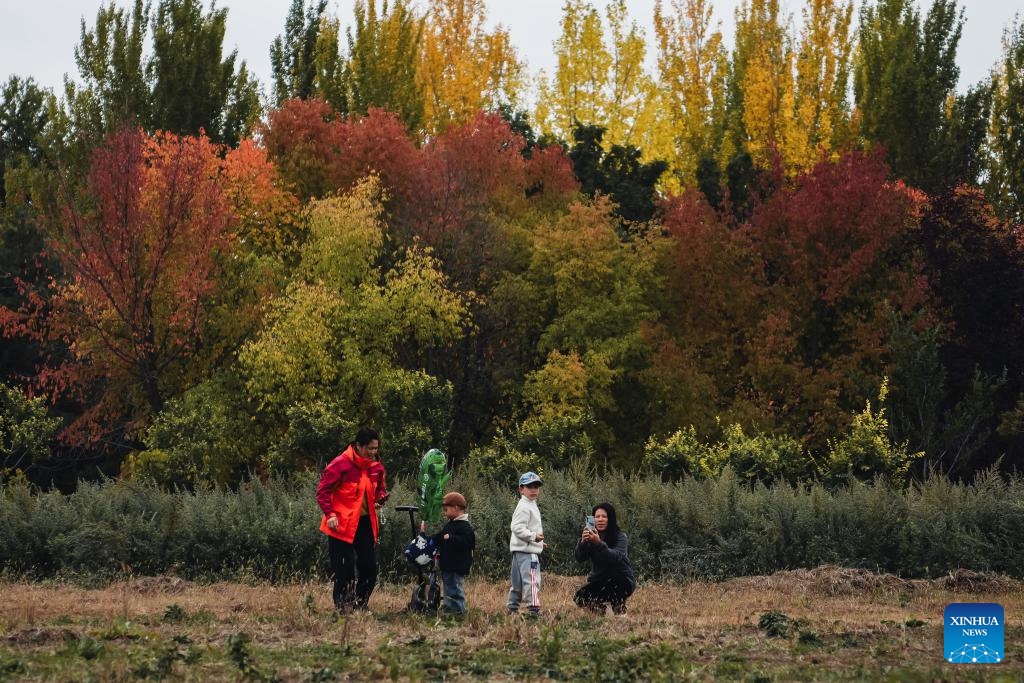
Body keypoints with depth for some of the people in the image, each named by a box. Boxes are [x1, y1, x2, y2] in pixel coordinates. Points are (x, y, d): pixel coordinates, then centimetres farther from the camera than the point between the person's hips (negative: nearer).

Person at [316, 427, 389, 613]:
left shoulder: (376, 467, 7)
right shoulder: (340, 465, -13)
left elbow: (380, 489, 23)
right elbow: (323, 491, -10)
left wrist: (380, 498, 0)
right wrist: (330, 514, -20)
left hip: (366, 523, 6)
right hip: (342, 524, -6)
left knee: (370, 569, 6)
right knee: (344, 571, -4)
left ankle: (360, 606, 19)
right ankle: (342, 609, 5)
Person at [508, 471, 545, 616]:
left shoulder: (532, 506, 20)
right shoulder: (523, 507, -12)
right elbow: (517, 528, -21)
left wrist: (539, 543, 21)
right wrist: (533, 536, -26)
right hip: (525, 550, -11)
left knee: (518, 581, 16)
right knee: (532, 579, -17)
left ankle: (512, 608, 22)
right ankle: (534, 609, -23)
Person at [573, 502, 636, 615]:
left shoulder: (620, 537, -13)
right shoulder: (592, 536, -2)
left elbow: (616, 557, -32)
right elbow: (579, 558, -15)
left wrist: (599, 543, -46)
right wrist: (583, 541, -35)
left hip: (622, 581, -3)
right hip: (598, 579, 3)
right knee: (580, 598, -21)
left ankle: (619, 608, -7)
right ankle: (599, 606, 8)